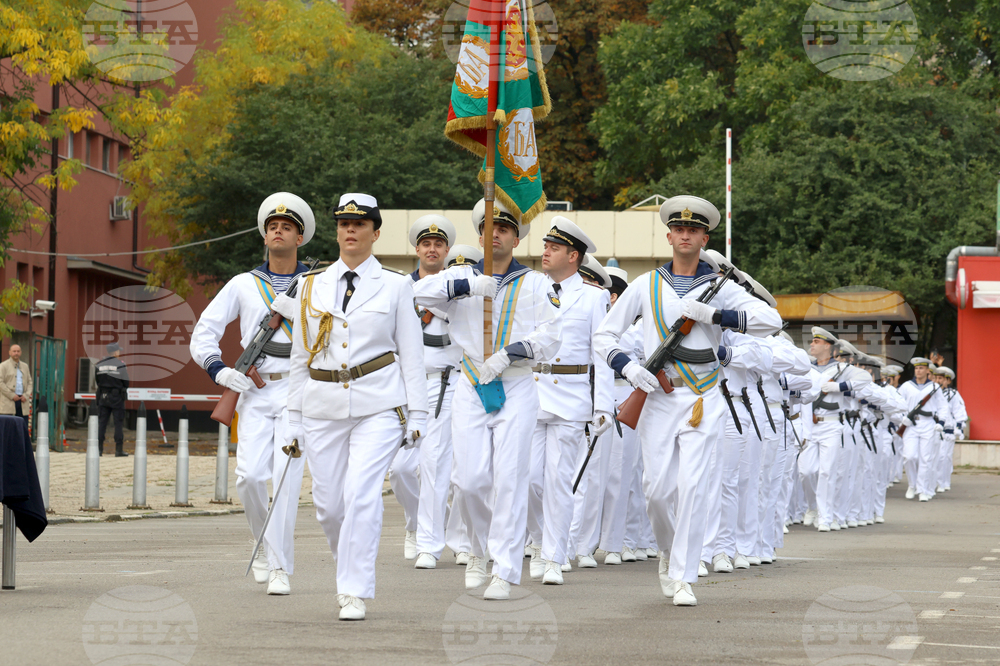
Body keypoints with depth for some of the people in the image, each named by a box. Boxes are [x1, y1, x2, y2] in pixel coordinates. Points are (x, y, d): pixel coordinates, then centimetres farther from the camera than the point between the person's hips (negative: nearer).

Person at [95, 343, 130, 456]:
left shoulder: (99, 365, 3)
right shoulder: (121, 365, -9)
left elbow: (97, 381, 8)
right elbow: (126, 383, -6)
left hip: (103, 397, 3)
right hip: (117, 398, -3)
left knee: (101, 423, 6)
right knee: (118, 423, 2)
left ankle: (99, 448, 2)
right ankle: (119, 450, 0)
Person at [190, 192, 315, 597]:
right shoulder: (243, 285, 13)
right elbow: (204, 332, 14)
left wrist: (298, 312, -12)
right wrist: (218, 370, -2)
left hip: (297, 388, -2)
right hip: (254, 391, 2)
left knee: (286, 475, -13)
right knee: (250, 475, -11)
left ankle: (280, 568, -8)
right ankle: (264, 544, 17)